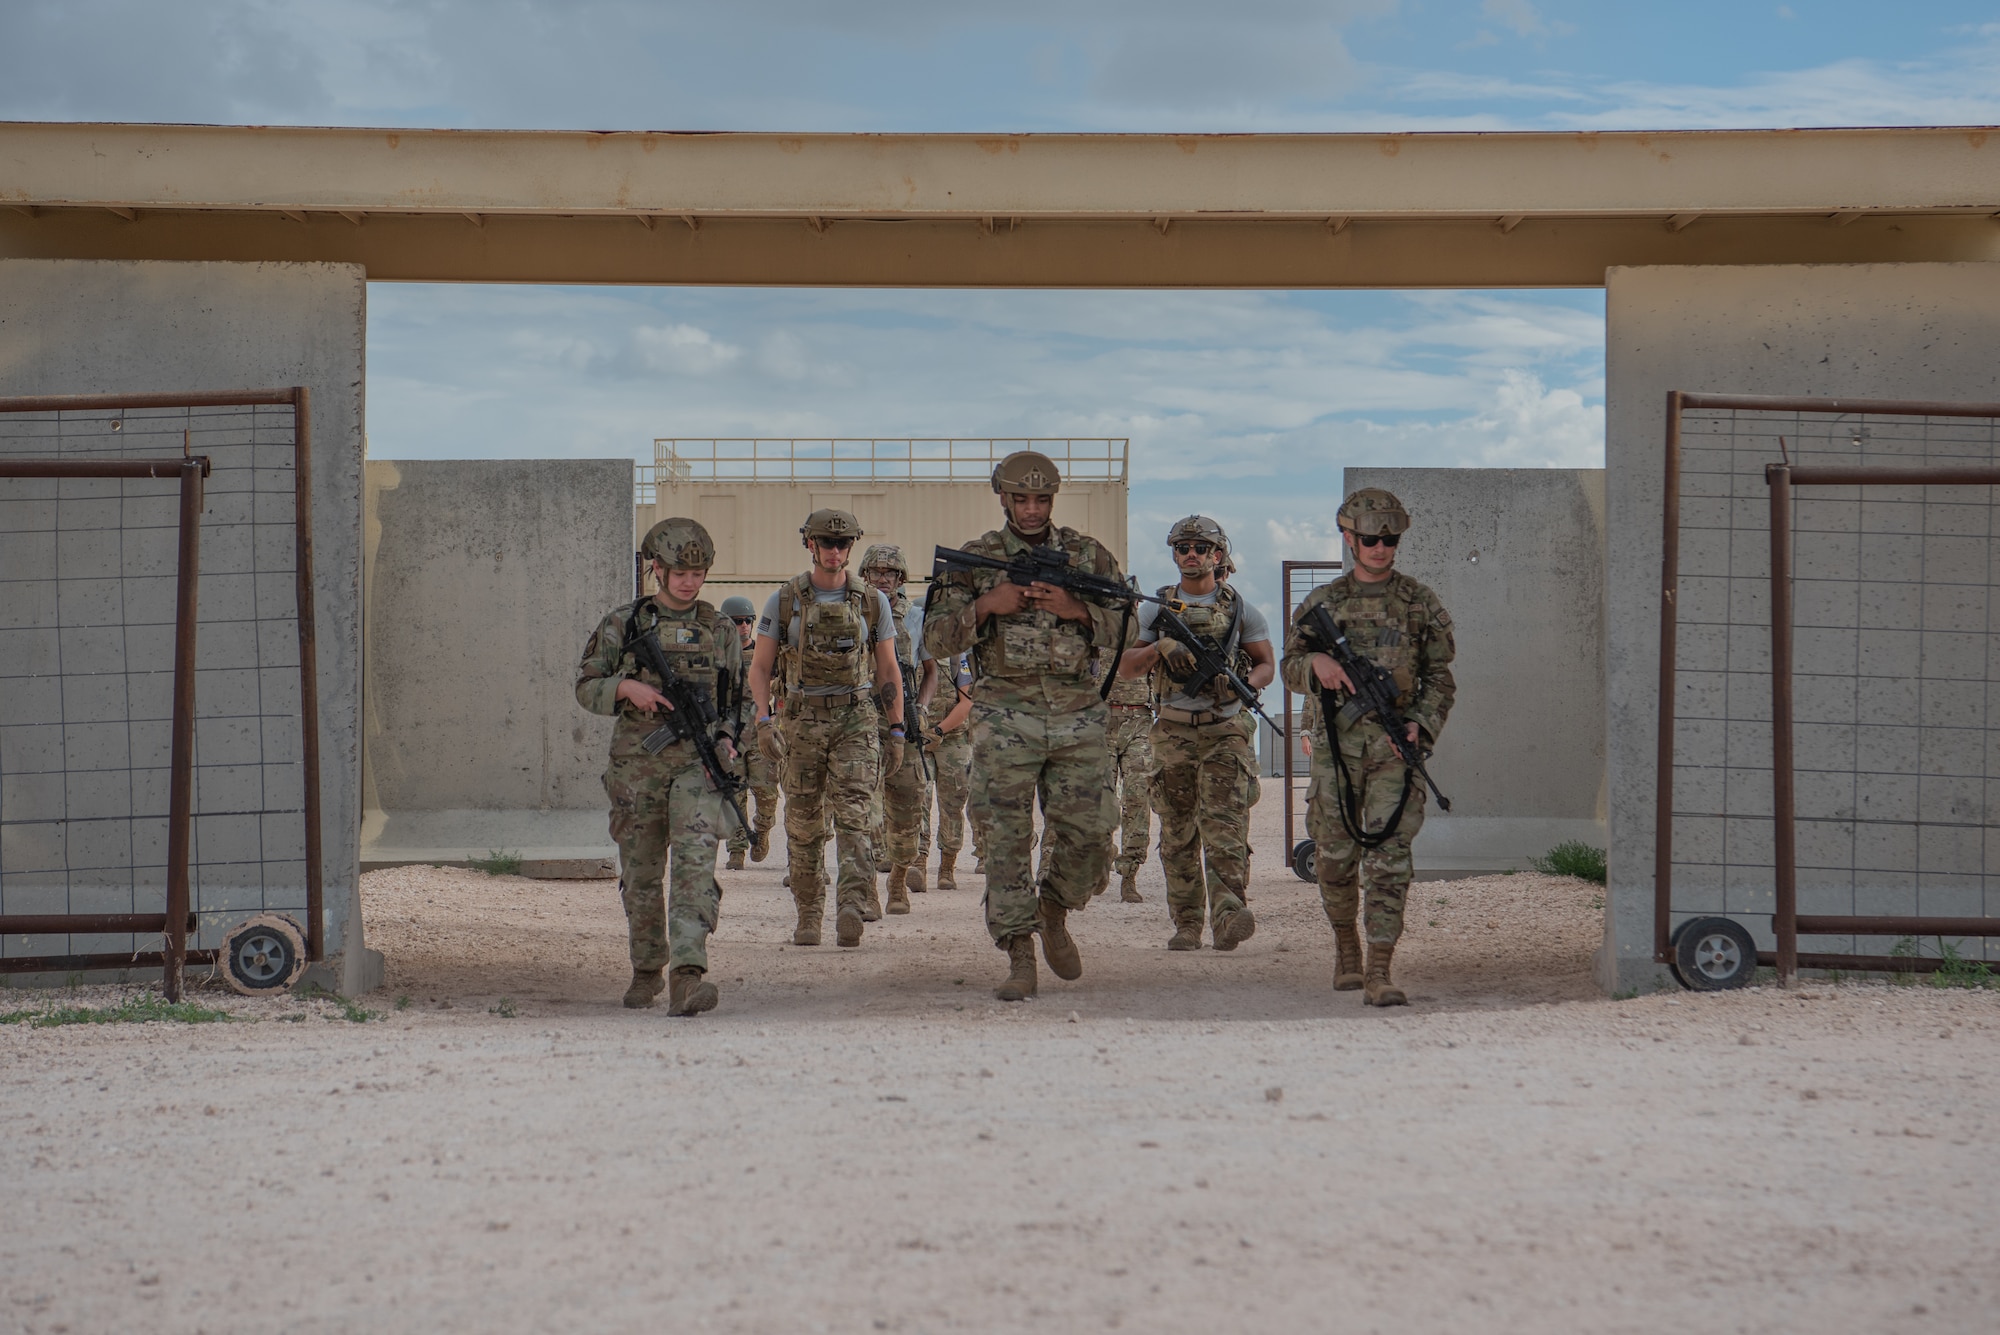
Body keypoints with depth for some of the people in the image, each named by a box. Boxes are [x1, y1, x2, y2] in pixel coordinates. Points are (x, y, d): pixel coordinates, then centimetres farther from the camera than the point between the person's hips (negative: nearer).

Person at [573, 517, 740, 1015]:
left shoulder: (720, 630, 8)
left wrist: (727, 739, -1)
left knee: (695, 862, -18)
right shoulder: (622, 624, 4)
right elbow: (586, 687, 6)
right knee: (641, 873, 10)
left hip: (698, 761, -1)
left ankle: (687, 978, -27)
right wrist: (628, 687, -13)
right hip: (637, 763, 1)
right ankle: (647, 971, 29)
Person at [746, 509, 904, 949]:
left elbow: (887, 670, 10)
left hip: (856, 720, -1)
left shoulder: (872, 602, 5)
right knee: (803, 826, 5)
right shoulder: (784, 601, 3)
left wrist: (897, 730, 6)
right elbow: (760, 667, 5)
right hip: (802, 720, 1)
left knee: (852, 817, -15)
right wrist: (763, 721, -8)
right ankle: (808, 916, 17)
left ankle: (851, 909, -25)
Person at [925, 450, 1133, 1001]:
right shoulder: (975, 558, 5)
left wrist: (1075, 609, -12)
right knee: (1008, 840, -4)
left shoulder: (1088, 554, 9)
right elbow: (937, 638, 1)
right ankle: (1020, 959, 2)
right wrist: (986, 604, -14)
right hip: (1006, 718, -2)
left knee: (1089, 833, 1)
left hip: (1078, 715, 2)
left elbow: (1124, 630, 5)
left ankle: (1053, 910, 29)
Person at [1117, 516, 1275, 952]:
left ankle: (1228, 917, -26)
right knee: (1178, 834, 4)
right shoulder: (1155, 609, 10)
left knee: (1225, 827, -15)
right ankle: (1186, 925, 11)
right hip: (1174, 732, 2)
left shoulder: (1240, 609, 7)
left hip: (1225, 731, -2)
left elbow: (1267, 665, 10)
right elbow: (1125, 668, 9)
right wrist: (1160, 648, -10)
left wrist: (1243, 684, -13)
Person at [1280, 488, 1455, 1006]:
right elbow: (1291, 668, 14)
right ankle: (1346, 947, 30)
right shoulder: (1321, 603, 10)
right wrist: (1316, 662, -10)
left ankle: (1379, 973, -13)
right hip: (1336, 743, 2)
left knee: (1389, 856, -10)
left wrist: (1421, 725, -9)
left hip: (1394, 745, -2)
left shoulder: (1420, 603, 7)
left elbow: (1440, 677, 8)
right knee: (1336, 856, 7)